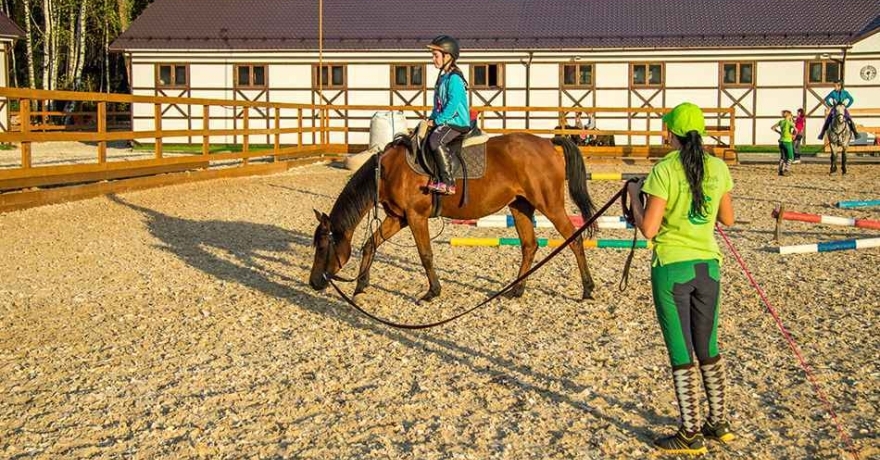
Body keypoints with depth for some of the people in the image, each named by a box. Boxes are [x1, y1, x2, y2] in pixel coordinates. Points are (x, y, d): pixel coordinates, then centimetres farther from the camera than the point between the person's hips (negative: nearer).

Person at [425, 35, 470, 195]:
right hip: (445, 121, 11)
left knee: (435, 140, -30)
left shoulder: (454, 78, -14)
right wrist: (432, 118, 11)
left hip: (457, 123, -11)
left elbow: (453, 104, -21)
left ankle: (448, 183, -30)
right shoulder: (443, 77, 17)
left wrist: (437, 120, -17)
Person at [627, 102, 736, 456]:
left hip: (672, 267, -5)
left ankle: (691, 435, 10)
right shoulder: (718, 168, 1)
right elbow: (728, 219, 12)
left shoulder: (664, 171, -14)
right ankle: (718, 423, 29)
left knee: (681, 354, 3)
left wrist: (634, 196, 2)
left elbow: (648, 229, -14)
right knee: (708, 349, 18)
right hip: (708, 265, 5)